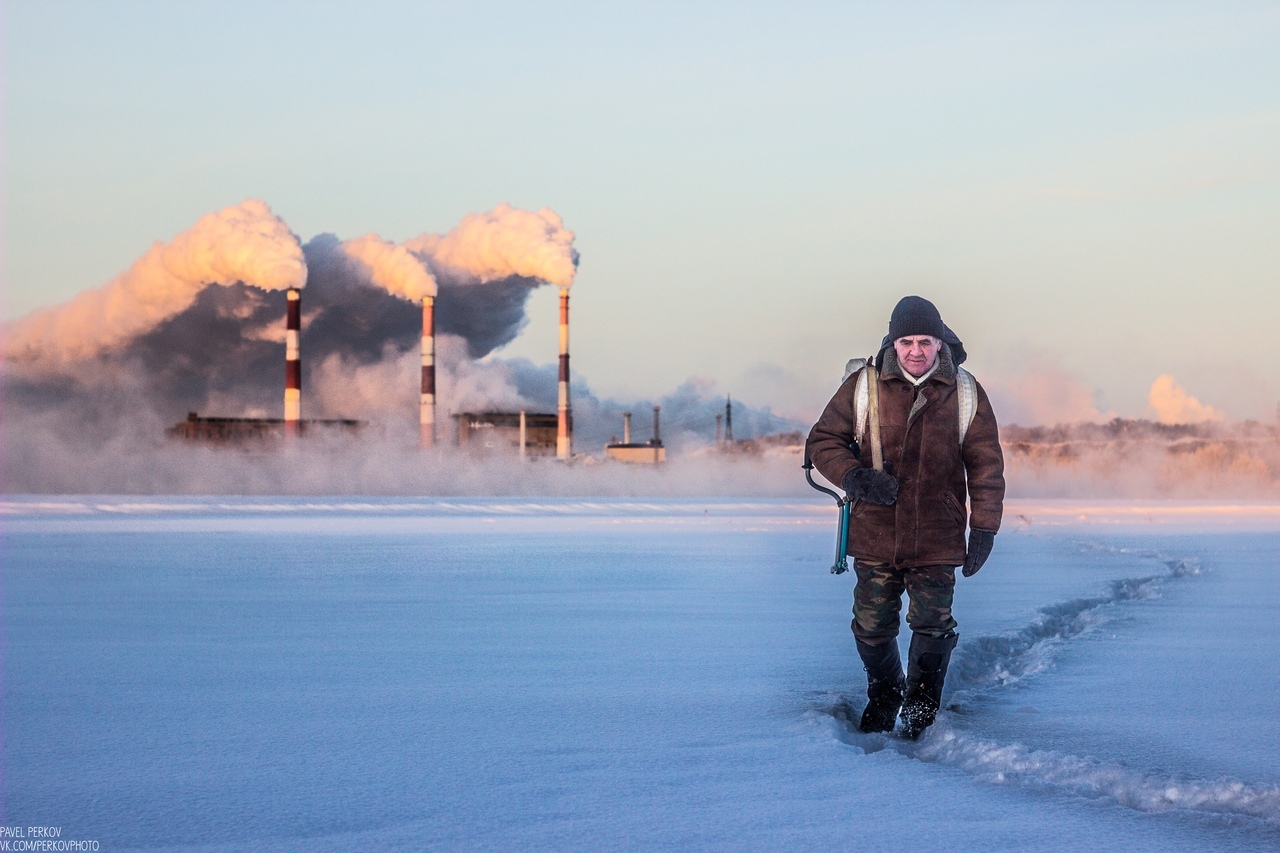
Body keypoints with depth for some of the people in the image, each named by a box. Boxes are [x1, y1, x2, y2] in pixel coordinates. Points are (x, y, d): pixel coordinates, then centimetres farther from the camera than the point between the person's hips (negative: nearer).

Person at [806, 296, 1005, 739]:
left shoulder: (966, 394, 0)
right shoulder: (863, 386, -3)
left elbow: (986, 465, 5)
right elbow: (823, 440, 5)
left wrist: (984, 530, 1)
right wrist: (855, 476, -13)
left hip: (937, 538, 0)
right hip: (875, 534, 1)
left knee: (933, 626, -3)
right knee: (872, 627, 7)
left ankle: (921, 706, 20)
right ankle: (883, 695, 35)